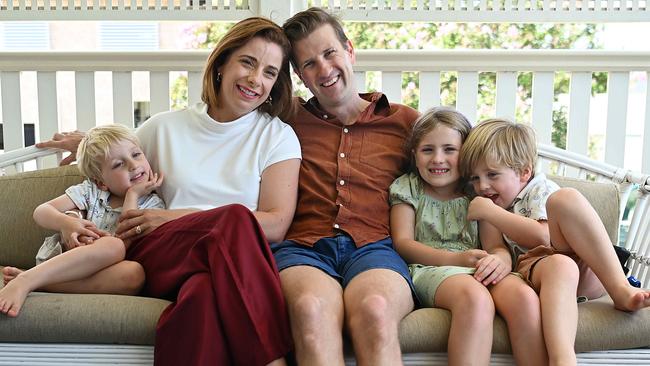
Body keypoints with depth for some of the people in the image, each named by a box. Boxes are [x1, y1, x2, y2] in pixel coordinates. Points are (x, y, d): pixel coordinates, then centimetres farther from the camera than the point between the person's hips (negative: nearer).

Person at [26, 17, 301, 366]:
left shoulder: (279, 137, 11)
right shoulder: (165, 127, 17)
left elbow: (277, 225, -1)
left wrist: (175, 218, -5)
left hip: (235, 266, 0)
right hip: (158, 258, 1)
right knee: (236, 218, -35)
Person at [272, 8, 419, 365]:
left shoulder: (405, 121, 21)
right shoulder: (290, 121, 20)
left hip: (373, 247, 0)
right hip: (302, 246, 0)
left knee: (374, 310, -38)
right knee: (311, 308, -38)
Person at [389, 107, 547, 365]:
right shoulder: (407, 188, 15)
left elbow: (496, 245, 9)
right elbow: (402, 243, 2)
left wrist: (500, 260, -20)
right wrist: (457, 259, -12)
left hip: (480, 271, 3)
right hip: (430, 269, -3)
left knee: (525, 296, -32)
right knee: (476, 298, -39)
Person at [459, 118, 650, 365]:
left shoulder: (541, 190, 5)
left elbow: (542, 236, -15)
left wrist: (490, 212, -13)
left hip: (586, 270, -1)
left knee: (565, 198, -27)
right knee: (559, 267, -39)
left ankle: (621, 289, -32)